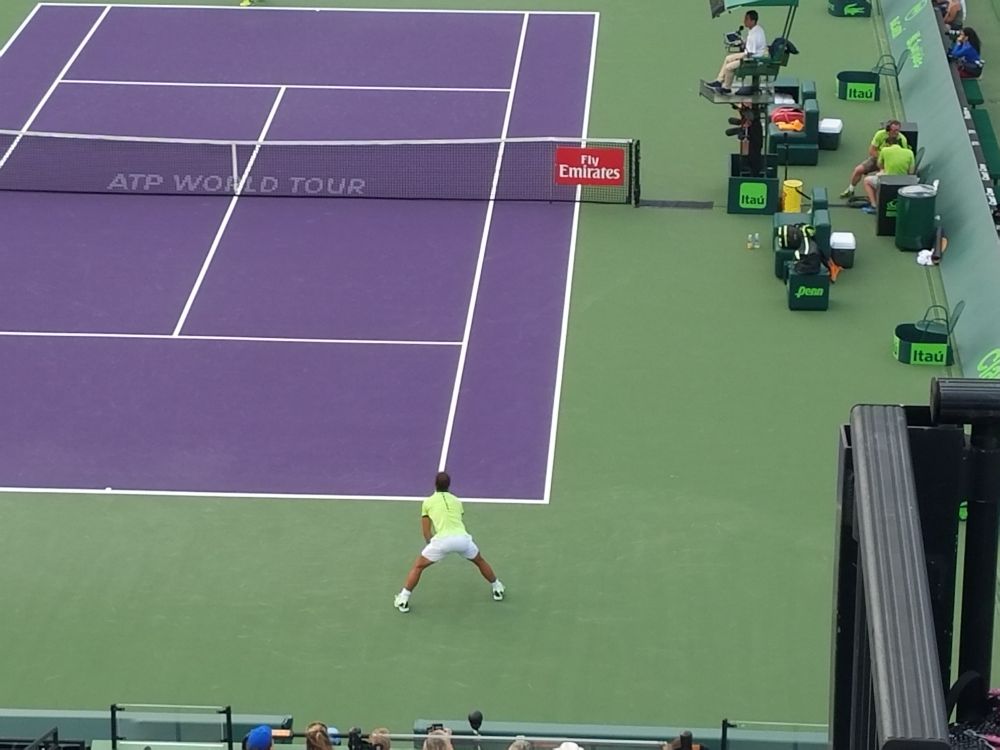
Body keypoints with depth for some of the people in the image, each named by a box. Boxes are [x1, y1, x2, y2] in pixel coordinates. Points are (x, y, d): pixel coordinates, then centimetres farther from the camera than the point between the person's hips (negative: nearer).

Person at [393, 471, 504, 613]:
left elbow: (426, 534, 14)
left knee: (418, 566, 16)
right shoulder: (456, 501, 25)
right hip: (462, 537, 3)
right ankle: (497, 589, 44)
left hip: (442, 539, -3)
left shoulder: (428, 502, 16)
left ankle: (403, 600, 10)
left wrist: (431, 542, 33)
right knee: (480, 561, 33)